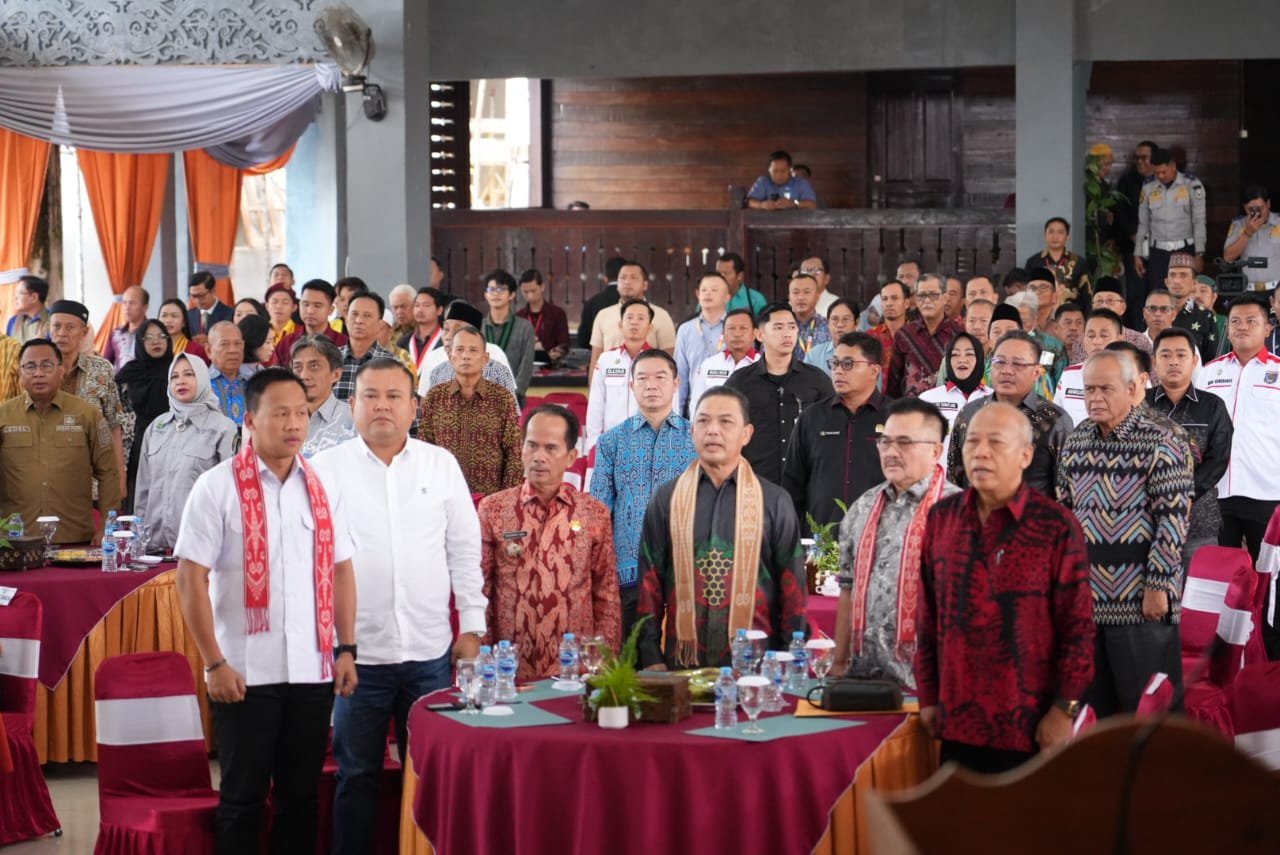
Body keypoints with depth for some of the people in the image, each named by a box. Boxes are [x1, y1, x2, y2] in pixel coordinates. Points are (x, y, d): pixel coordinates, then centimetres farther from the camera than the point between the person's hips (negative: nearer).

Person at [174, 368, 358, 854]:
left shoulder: (324, 488, 8)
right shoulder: (217, 487, -5)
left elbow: (341, 570, 12)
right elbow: (191, 578, -7)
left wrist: (346, 650, 5)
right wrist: (214, 663, -12)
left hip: (313, 669, 4)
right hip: (245, 671, -4)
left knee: (300, 795, 11)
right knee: (243, 797, 5)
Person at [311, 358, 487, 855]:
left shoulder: (442, 465, 5)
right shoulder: (327, 469, 0)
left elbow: (464, 550, 9)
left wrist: (472, 626, 5)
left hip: (430, 651, 2)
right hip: (358, 651, -1)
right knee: (357, 776, 7)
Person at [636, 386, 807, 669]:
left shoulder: (774, 501, 4)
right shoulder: (666, 499, 6)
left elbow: (791, 585, 4)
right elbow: (650, 580, 5)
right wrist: (651, 657, -1)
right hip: (683, 658, 1)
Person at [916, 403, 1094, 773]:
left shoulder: (1056, 526, -9)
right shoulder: (942, 517, 5)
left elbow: (1077, 627, -8)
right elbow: (928, 616, 10)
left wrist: (1063, 710, -10)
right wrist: (928, 696, 10)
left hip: (1031, 727, -4)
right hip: (958, 721, 4)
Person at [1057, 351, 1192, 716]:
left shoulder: (1159, 445, -10)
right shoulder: (1075, 442, 10)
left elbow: (1173, 521, -12)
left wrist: (1157, 587, -15)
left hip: (1140, 601, -6)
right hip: (1085, 597, 6)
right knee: (1091, 703, 12)